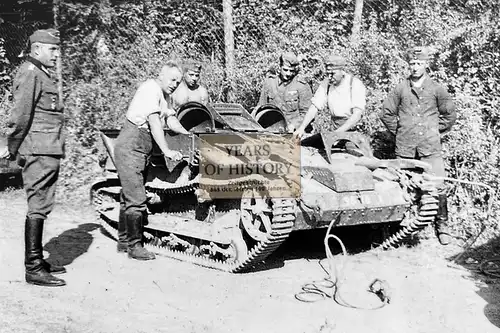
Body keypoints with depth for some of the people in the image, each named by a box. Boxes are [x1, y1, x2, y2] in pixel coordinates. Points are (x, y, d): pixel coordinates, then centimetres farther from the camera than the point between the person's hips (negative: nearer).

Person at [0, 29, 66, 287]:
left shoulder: (42, 74, 20)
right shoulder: (30, 74, -11)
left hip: (48, 153, 10)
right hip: (39, 152, -10)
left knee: (41, 206, 15)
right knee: (38, 207, -7)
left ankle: (37, 260, 25)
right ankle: (33, 269, -2)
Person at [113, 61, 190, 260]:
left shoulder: (166, 95, 18)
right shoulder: (151, 89, -14)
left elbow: (170, 119, 14)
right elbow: (154, 121, -24)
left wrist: (190, 136, 2)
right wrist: (166, 151, -30)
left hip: (141, 150, 10)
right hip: (130, 148, -10)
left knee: (128, 196, 16)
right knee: (136, 199, -11)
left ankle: (123, 241, 25)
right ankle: (134, 246, -4)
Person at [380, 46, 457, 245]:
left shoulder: (436, 89, 5)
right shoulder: (401, 89, 7)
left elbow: (450, 115, 13)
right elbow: (387, 114, 14)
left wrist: (436, 132, 10)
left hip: (430, 147, -1)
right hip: (405, 147, 1)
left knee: (438, 187, -5)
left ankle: (442, 227, 8)